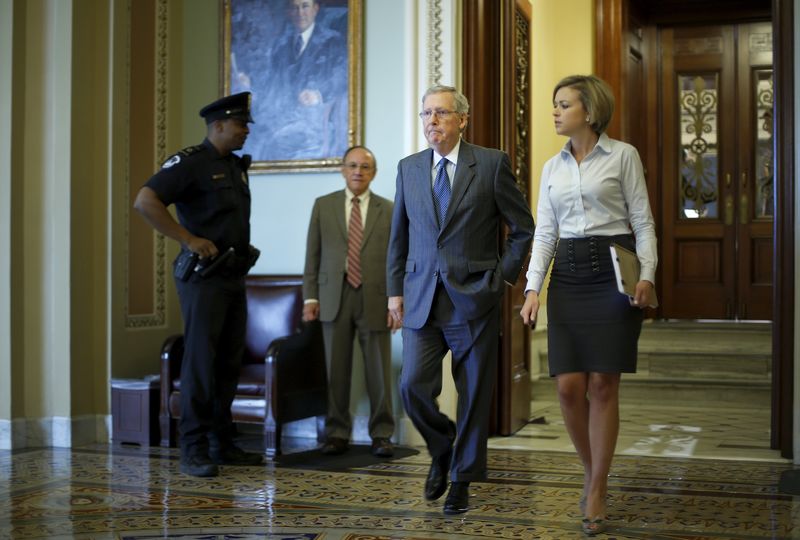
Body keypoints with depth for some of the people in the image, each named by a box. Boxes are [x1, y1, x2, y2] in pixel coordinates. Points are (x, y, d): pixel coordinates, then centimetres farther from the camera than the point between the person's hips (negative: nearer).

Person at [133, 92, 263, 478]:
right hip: (204, 276, -8)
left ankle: (222, 445, 17)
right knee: (200, 362, -7)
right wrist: (189, 240, -20)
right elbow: (145, 202, -20)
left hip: (234, 277, 8)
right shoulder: (190, 162, -9)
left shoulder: (237, 166, 17)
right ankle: (194, 451, -2)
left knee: (229, 363, 9)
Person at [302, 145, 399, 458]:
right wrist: (310, 296, 1)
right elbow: (313, 255, 8)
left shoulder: (388, 210, 7)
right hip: (335, 297, 1)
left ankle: (381, 434, 13)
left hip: (375, 299, -1)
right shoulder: (323, 205, 9)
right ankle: (337, 432, 16)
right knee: (337, 369, 5)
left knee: (379, 370, 3)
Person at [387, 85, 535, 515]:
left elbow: (523, 228, 4)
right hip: (422, 299, 3)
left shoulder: (491, 164, -2)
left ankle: (462, 479, 22)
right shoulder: (408, 168, 9)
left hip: (474, 299, -2)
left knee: (473, 395, 5)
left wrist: (503, 277, -2)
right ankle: (441, 449, 24)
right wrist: (395, 290, 9)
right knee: (413, 386, -6)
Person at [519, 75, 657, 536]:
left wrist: (647, 275, -15)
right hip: (568, 274, 4)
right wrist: (533, 287, -1)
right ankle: (593, 473, 23)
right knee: (569, 386, -1)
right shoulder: (553, 167, 12)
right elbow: (545, 233, 9)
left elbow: (642, 222, -2)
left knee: (602, 385, -2)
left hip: (614, 270, -4)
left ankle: (597, 490, 10)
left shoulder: (622, 156, 0)